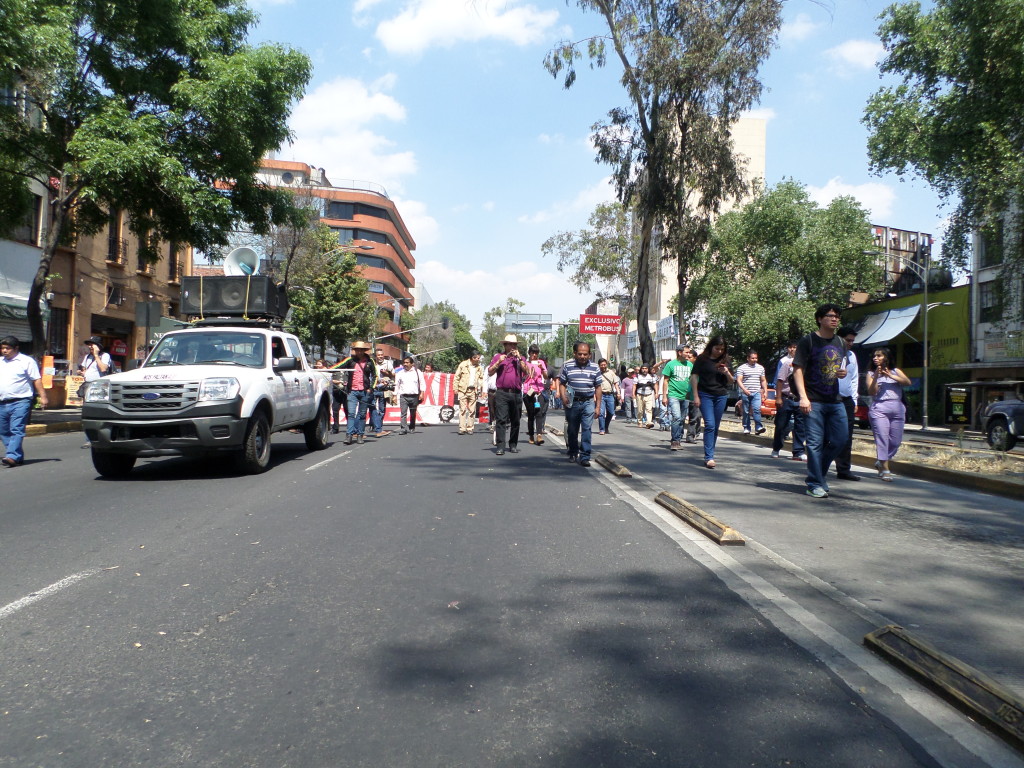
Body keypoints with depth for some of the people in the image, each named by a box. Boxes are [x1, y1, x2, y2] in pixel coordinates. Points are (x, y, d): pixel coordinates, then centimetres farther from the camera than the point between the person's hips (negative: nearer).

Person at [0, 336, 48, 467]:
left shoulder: (26, 361, -1)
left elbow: (37, 380, -5)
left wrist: (43, 396, -12)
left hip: (20, 402, -7)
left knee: (16, 430, -13)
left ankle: (12, 456, -19)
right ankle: (18, 456, 16)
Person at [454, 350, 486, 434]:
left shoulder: (480, 367, 9)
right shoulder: (463, 364, 1)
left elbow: (481, 379, 14)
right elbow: (457, 377, 3)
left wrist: (481, 389, 0)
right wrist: (456, 388, -3)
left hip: (473, 390, 3)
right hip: (463, 390, -2)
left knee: (472, 410, 4)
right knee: (462, 409, -5)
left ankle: (470, 428, 10)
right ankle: (462, 428, -4)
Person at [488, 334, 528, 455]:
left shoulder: (520, 358, 17)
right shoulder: (498, 356, 13)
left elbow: (526, 371, 1)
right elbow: (490, 372, 6)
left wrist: (519, 358, -5)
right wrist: (499, 362, -6)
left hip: (516, 393, 2)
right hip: (502, 393, -2)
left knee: (515, 421, 7)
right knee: (501, 420, -10)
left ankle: (513, 445, 18)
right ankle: (500, 446, -12)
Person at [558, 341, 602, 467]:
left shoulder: (594, 368, 4)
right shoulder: (567, 366, 1)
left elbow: (598, 387, 8)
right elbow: (562, 384, 6)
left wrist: (598, 406, 5)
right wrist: (563, 397, -11)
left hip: (588, 402, -1)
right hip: (572, 403, 1)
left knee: (586, 429, -10)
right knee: (572, 430, 11)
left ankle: (585, 457, -8)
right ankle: (573, 453, 29)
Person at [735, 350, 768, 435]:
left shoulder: (761, 368, 13)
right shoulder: (742, 368, 0)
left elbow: (763, 381, 20)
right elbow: (739, 380, -7)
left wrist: (765, 391, 10)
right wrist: (744, 389, -20)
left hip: (757, 393, 2)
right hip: (745, 393, -2)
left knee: (757, 409, -15)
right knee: (746, 411, 3)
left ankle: (758, 427, -19)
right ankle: (746, 428, 10)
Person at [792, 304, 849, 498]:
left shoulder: (840, 343, 15)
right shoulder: (808, 341, -3)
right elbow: (798, 369, -8)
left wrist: (843, 373, 0)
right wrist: (803, 397, -18)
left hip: (835, 400, 6)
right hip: (814, 401, -6)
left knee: (839, 440, 7)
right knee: (815, 443, -5)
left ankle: (818, 472, 27)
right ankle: (815, 484, 2)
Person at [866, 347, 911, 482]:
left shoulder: (895, 371, 15)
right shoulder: (871, 373, 9)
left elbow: (908, 382, -2)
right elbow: (871, 392, -3)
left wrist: (890, 376, -12)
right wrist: (876, 377, -14)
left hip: (897, 409, 3)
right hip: (879, 409, -3)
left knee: (896, 441, 5)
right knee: (882, 439, -11)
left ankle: (881, 462, 26)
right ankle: (885, 470, -6)